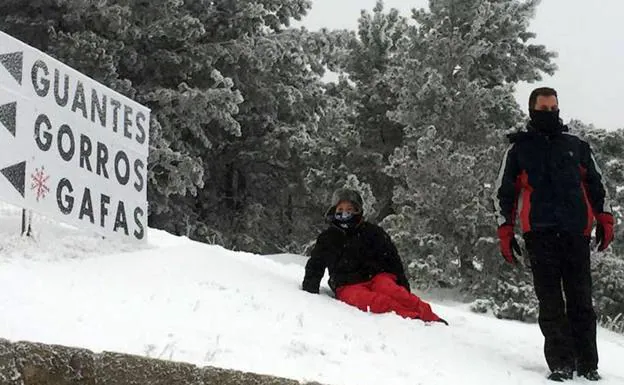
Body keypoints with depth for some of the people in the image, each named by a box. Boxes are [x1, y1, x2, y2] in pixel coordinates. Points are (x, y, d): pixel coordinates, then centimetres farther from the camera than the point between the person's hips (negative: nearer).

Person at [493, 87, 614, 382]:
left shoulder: (576, 145, 16)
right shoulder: (518, 149, 12)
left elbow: (596, 183, 18)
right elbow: (503, 192, 12)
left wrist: (605, 220, 8)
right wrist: (505, 233, 5)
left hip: (576, 232, 1)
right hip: (540, 233, -1)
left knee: (581, 300, 1)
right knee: (550, 302, -5)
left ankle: (588, 365, 5)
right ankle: (561, 363, -3)